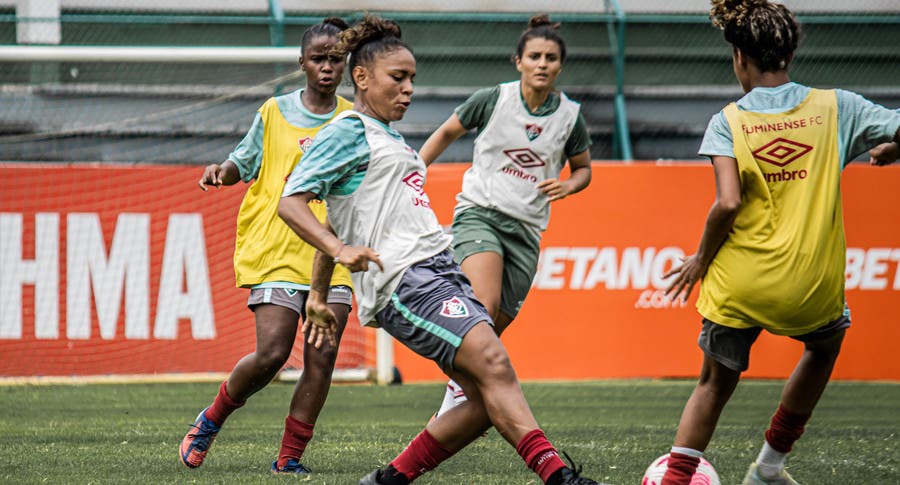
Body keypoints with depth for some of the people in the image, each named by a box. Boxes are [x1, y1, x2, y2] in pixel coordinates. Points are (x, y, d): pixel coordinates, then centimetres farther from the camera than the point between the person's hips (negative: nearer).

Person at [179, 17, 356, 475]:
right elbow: (245, 161, 14)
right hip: (275, 248, -2)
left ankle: (288, 459, 0)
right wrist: (223, 171, -7)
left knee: (322, 355, -8)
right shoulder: (275, 112, 5)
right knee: (272, 352, -13)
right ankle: (212, 418, 14)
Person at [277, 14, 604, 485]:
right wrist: (341, 249, -26)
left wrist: (318, 296, 36)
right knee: (493, 362, -24)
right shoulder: (349, 132, -1)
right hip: (402, 281, -9)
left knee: (487, 400, -2)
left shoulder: (389, 137, 26)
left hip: (437, 272, 9)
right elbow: (291, 202, -11)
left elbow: (334, 222, 34)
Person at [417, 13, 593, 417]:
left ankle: (451, 412, 20)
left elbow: (583, 169, 18)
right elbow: (447, 132, 13)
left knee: (494, 328, 4)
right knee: (484, 306, -28)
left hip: (526, 231, 3)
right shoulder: (492, 100, -4)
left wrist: (567, 186, -4)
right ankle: (456, 400, -26)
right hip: (478, 214, -3)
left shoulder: (570, 116, 2)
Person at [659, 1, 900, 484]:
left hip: (739, 282, -1)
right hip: (814, 285, 1)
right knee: (825, 344, 33)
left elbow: (728, 203, -16)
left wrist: (701, 259, 0)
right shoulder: (835, 107, 0)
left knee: (715, 382, 20)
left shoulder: (728, 121, -5)